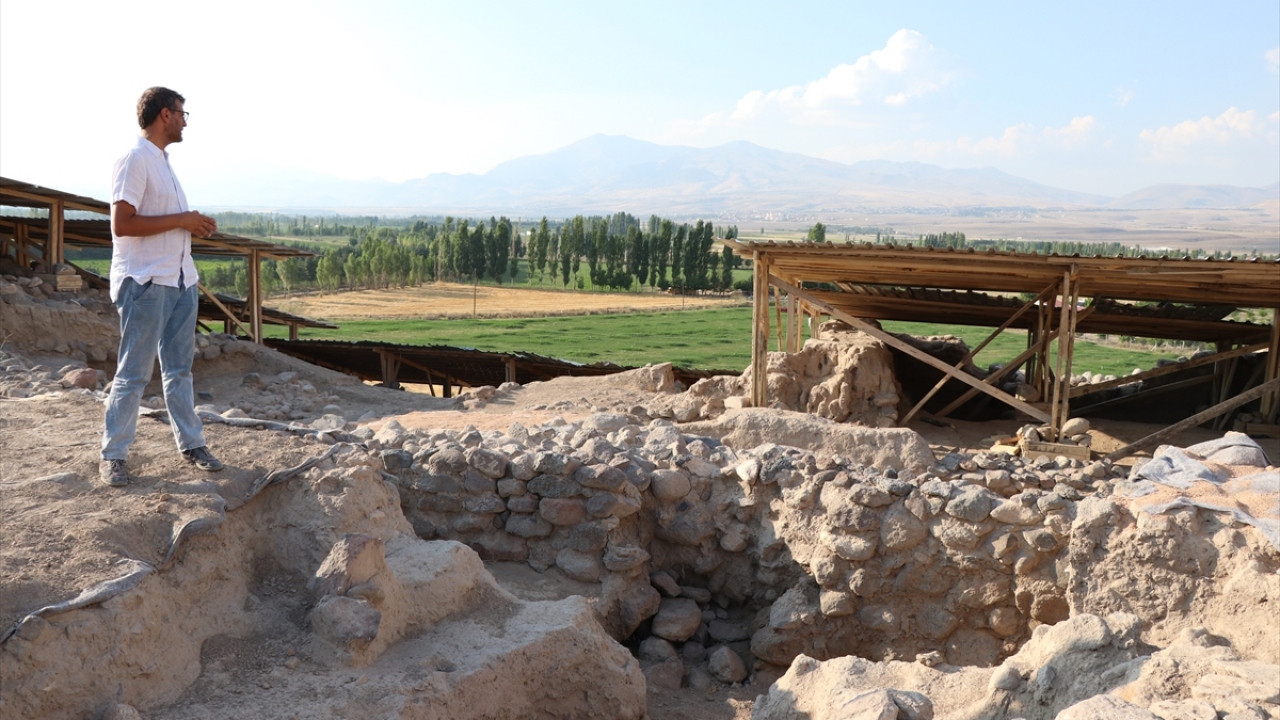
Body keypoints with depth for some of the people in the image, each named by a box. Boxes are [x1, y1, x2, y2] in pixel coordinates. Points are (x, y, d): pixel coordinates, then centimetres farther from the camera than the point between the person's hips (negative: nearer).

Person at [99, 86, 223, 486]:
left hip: (180, 280, 9)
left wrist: (193, 225, 6)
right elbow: (122, 224, -21)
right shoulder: (135, 160, -12)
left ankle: (191, 444, 21)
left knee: (179, 368, 13)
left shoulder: (162, 161, 16)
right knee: (134, 373, -2)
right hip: (146, 282, -9)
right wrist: (181, 219, -16)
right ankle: (113, 456, 9)